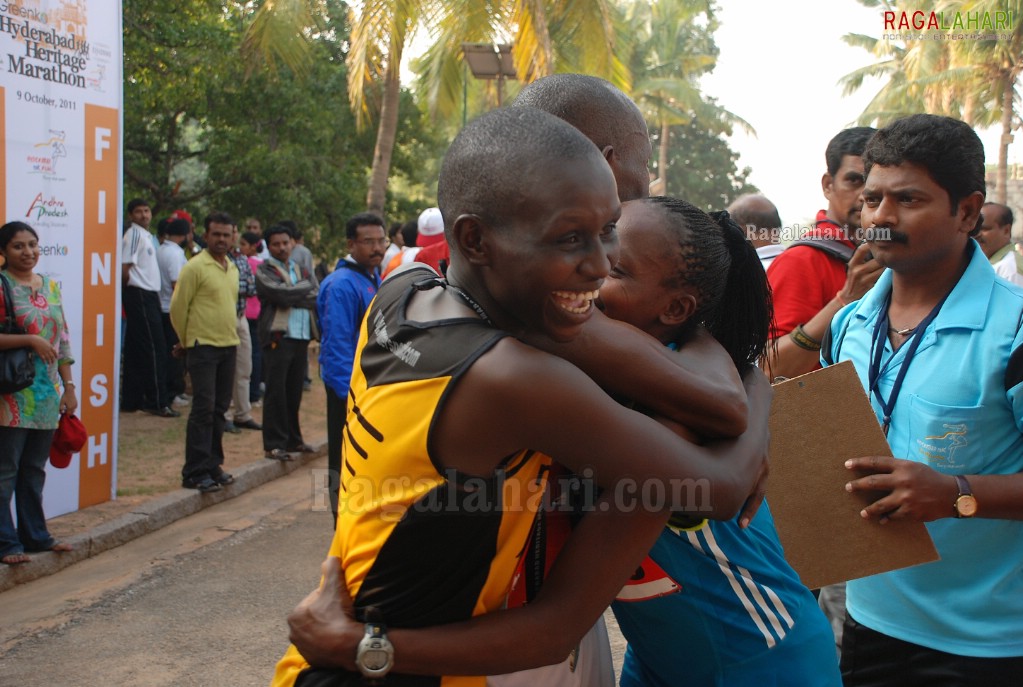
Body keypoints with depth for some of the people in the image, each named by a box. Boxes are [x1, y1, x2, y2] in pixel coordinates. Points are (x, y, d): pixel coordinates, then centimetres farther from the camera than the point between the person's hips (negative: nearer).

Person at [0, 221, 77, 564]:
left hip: (47, 395, 6)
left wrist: (69, 386, 12)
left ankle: (34, 534, 23)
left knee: (34, 469, 14)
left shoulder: (50, 286, 12)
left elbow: (63, 340, 15)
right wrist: (31, 339, -20)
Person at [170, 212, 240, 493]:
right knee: (203, 409, -8)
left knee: (219, 409, 11)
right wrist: (187, 339, 3)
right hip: (203, 347, -7)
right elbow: (177, 307, -7)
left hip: (229, 346, 7)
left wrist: (230, 333, 17)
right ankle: (195, 472, -3)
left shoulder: (232, 268, 13)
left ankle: (212, 465, 20)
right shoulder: (195, 267, -10)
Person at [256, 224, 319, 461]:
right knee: (276, 391, -4)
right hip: (277, 337, -5)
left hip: (301, 337, 5)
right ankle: (274, 444, 0)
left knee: (294, 391, 10)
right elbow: (282, 294, -17)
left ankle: (292, 439, 19)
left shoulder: (302, 271, 19)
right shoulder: (264, 272, 0)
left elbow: (318, 298, 4)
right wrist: (306, 287, -2)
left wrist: (294, 297, -12)